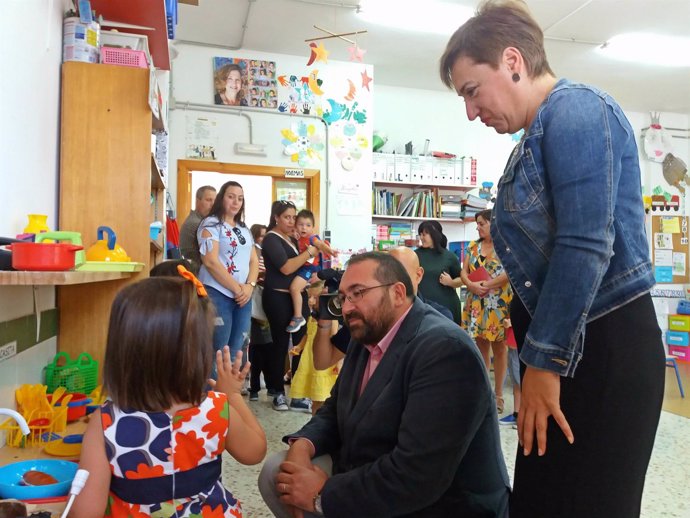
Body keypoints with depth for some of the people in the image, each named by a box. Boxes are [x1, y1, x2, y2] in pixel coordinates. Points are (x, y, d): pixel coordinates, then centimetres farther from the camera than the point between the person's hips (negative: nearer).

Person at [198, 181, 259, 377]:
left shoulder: (244, 229, 18)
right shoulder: (211, 224, -2)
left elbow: (254, 261, 14)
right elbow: (210, 261, -13)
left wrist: (249, 286, -6)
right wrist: (237, 288, -13)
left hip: (244, 297, 6)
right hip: (217, 294, -6)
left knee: (235, 353, 9)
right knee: (217, 354, -4)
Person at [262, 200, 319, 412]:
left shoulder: (293, 239, 16)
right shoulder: (271, 239, -6)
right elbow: (286, 268, -18)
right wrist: (309, 252, -13)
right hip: (279, 298, -7)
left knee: (302, 342, 2)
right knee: (281, 344, -1)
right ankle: (278, 392, 10)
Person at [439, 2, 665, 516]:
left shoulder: (575, 108, -12)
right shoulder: (542, 132, 16)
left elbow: (585, 248, -22)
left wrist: (544, 361, -16)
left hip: (603, 348, -9)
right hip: (565, 349, 9)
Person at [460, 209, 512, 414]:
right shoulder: (472, 247, 11)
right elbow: (463, 271, 7)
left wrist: (487, 284, -17)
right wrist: (471, 284, -13)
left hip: (499, 305, -4)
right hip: (476, 305, 4)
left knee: (499, 348, 5)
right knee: (481, 347, 10)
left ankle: (498, 395, 16)